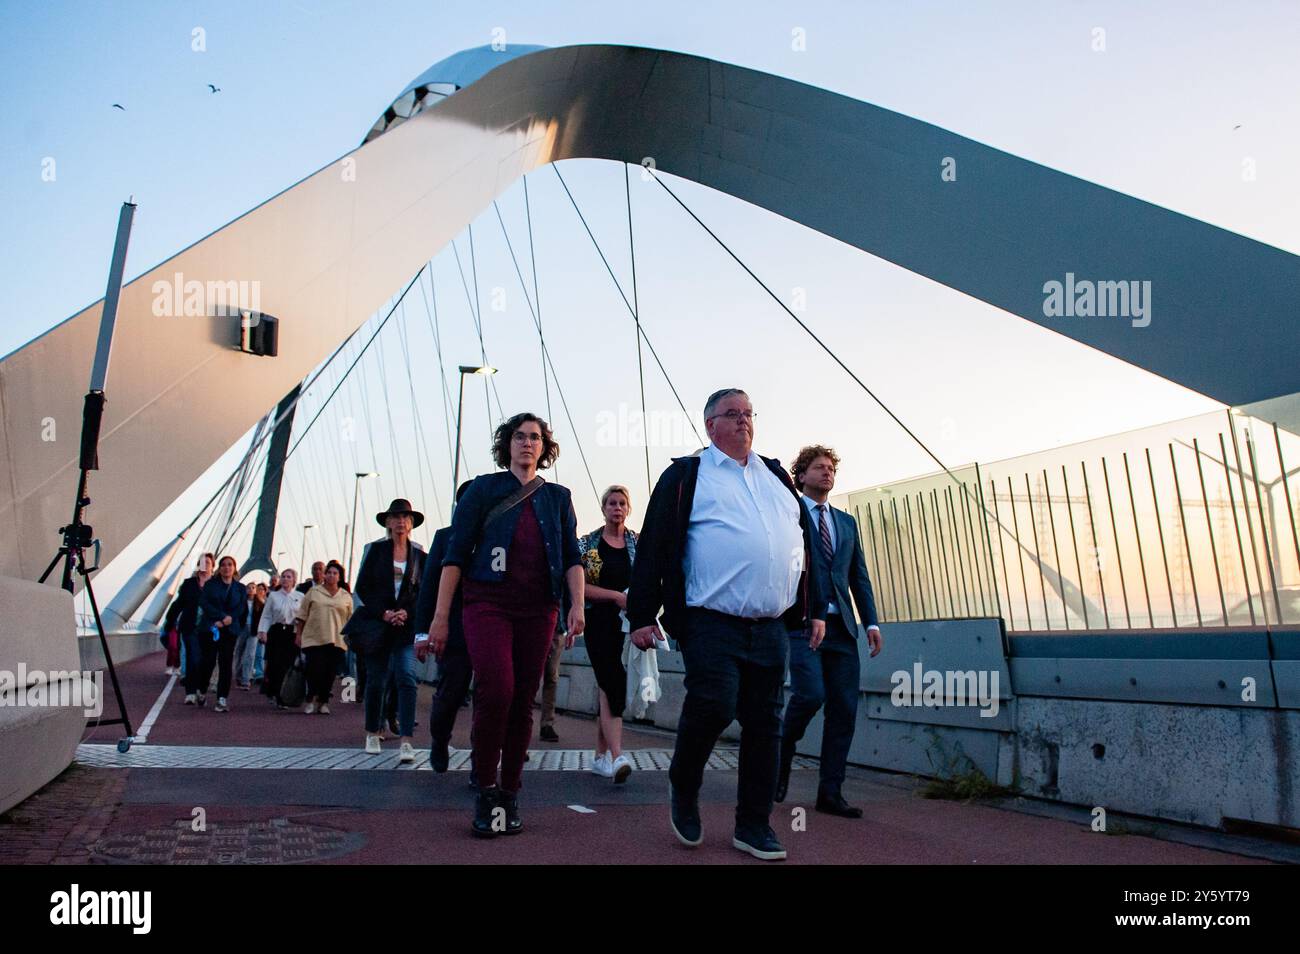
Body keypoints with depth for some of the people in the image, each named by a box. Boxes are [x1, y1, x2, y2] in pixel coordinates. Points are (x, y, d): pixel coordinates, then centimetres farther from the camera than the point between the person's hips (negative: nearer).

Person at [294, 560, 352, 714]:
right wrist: (298, 634, 5)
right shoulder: (313, 592, 7)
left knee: (330, 673, 1)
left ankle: (323, 702, 13)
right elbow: (302, 615, 9)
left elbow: (350, 620, 12)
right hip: (314, 638, -1)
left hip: (336, 641, 1)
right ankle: (311, 699, 9)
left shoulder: (346, 597, 10)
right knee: (315, 670, -8)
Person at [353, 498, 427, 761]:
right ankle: (372, 734, 25)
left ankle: (406, 740, -14)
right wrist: (384, 613, -9)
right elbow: (362, 587, 2)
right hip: (376, 623, 0)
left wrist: (407, 612, -10)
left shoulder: (419, 553, 7)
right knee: (376, 680, 7)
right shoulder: (374, 549, 5)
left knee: (407, 678, -13)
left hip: (407, 624, 0)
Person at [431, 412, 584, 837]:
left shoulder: (558, 497, 14)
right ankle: (485, 789, 0)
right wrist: (441, 615, -3)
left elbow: (572, 557, 10)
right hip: (488, 604, -3)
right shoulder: (483, 489, 6)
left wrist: (577, 605, -6)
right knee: (496, 691, -19)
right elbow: (455, 554, 2)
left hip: (538, 610, 3)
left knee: (523, 701, 3)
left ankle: (509, 794, 17)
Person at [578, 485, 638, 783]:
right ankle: (616, 756, -21)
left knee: (609, 687, 8)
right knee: (612, 686, -15)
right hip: (599, 623, -3)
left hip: (629, 624, 3)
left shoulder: (638, 543, 9)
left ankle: (601, 755, 19)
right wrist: (616, 596, -14)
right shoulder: (588, 543, 2)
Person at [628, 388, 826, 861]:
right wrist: (642, 616, -8)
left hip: (772, 628, 5)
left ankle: (754, 825, 20)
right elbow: (653, 548, -2)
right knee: (713, 705, -17)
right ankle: (683, 788, 13)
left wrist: (816, 608, 16)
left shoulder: (778, 477, 18)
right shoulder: (685, 476, 3)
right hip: (712, 623, -5)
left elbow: (806, 545, 22)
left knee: (764, 724, 7)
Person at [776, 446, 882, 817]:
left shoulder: (847, 522, 21)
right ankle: (782, 752, 11)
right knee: (810, 694, -19)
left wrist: (871, 621, 7)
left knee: (844, 708, 1)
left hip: (841, 626, 6)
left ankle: (830, 792, 10)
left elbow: (859, 576, 18)